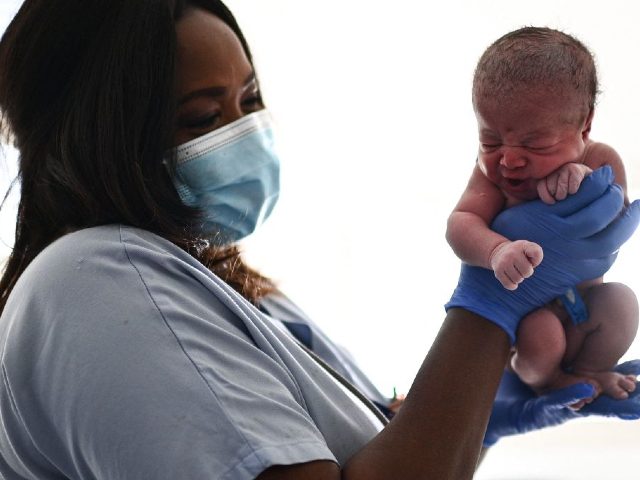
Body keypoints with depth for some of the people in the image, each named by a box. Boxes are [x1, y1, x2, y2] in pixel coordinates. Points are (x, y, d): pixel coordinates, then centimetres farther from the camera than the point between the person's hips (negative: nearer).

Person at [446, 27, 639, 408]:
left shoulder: (601, 162, -16)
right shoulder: (492, 171, -19)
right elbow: (461, 224, -33)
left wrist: (588, 187, -40)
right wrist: (496, 250, -57)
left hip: (580, 291, 2)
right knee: (539, 335, -29)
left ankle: (587, 370, 5)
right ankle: (546, 379, 8)